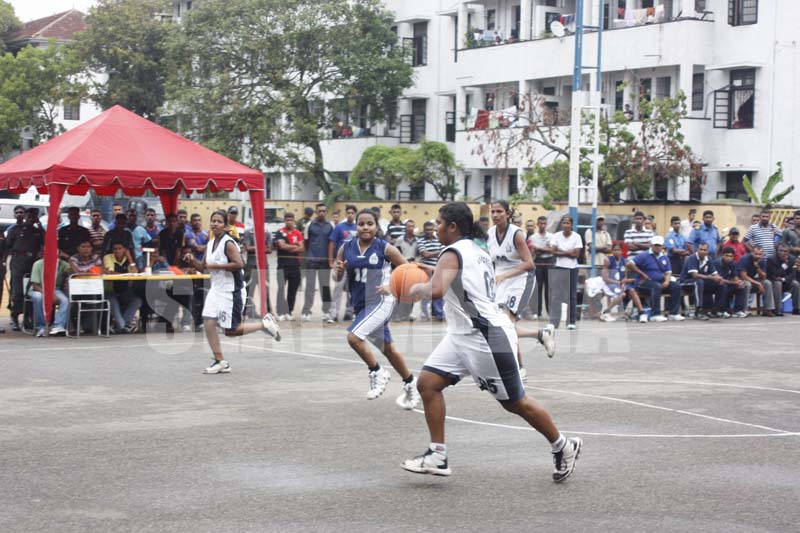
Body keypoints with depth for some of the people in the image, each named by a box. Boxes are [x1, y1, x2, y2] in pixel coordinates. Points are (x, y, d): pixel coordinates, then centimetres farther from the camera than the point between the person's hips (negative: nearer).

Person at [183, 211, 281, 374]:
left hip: (231, 291, -8)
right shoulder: (211, 244, 10)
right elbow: (203, 267, 19)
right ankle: (220, 362, 4)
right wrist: (192, 261, -1)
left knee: (231, 331, -3)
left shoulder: (228, 243, -15)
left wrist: (216, 266, -23)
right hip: (216, 290, 8)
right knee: (208, 323, -5)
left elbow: (239, 264, -25)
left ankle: (265, 324, 16)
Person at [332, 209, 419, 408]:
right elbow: (337, 278, 9)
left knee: (354, 336, -24)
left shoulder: (385, 248, -11)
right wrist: (338, 271, -13)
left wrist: (392, 286, -17)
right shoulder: (346, 248, 0)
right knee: (388, 348, 18)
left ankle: (377, 372, -4)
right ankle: (410, 383, 37)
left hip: (381, 301, -6)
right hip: (361, 304, 6)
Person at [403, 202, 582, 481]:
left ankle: (564, 447, 21)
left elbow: (436, 290, -31)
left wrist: (418, 288, -11)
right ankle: (437, 456, 2)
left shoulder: (453, 253, -15)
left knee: (515, 402, 3)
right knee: (427, 382, 1)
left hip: (486, 336, -10)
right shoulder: (477, 251, 13)